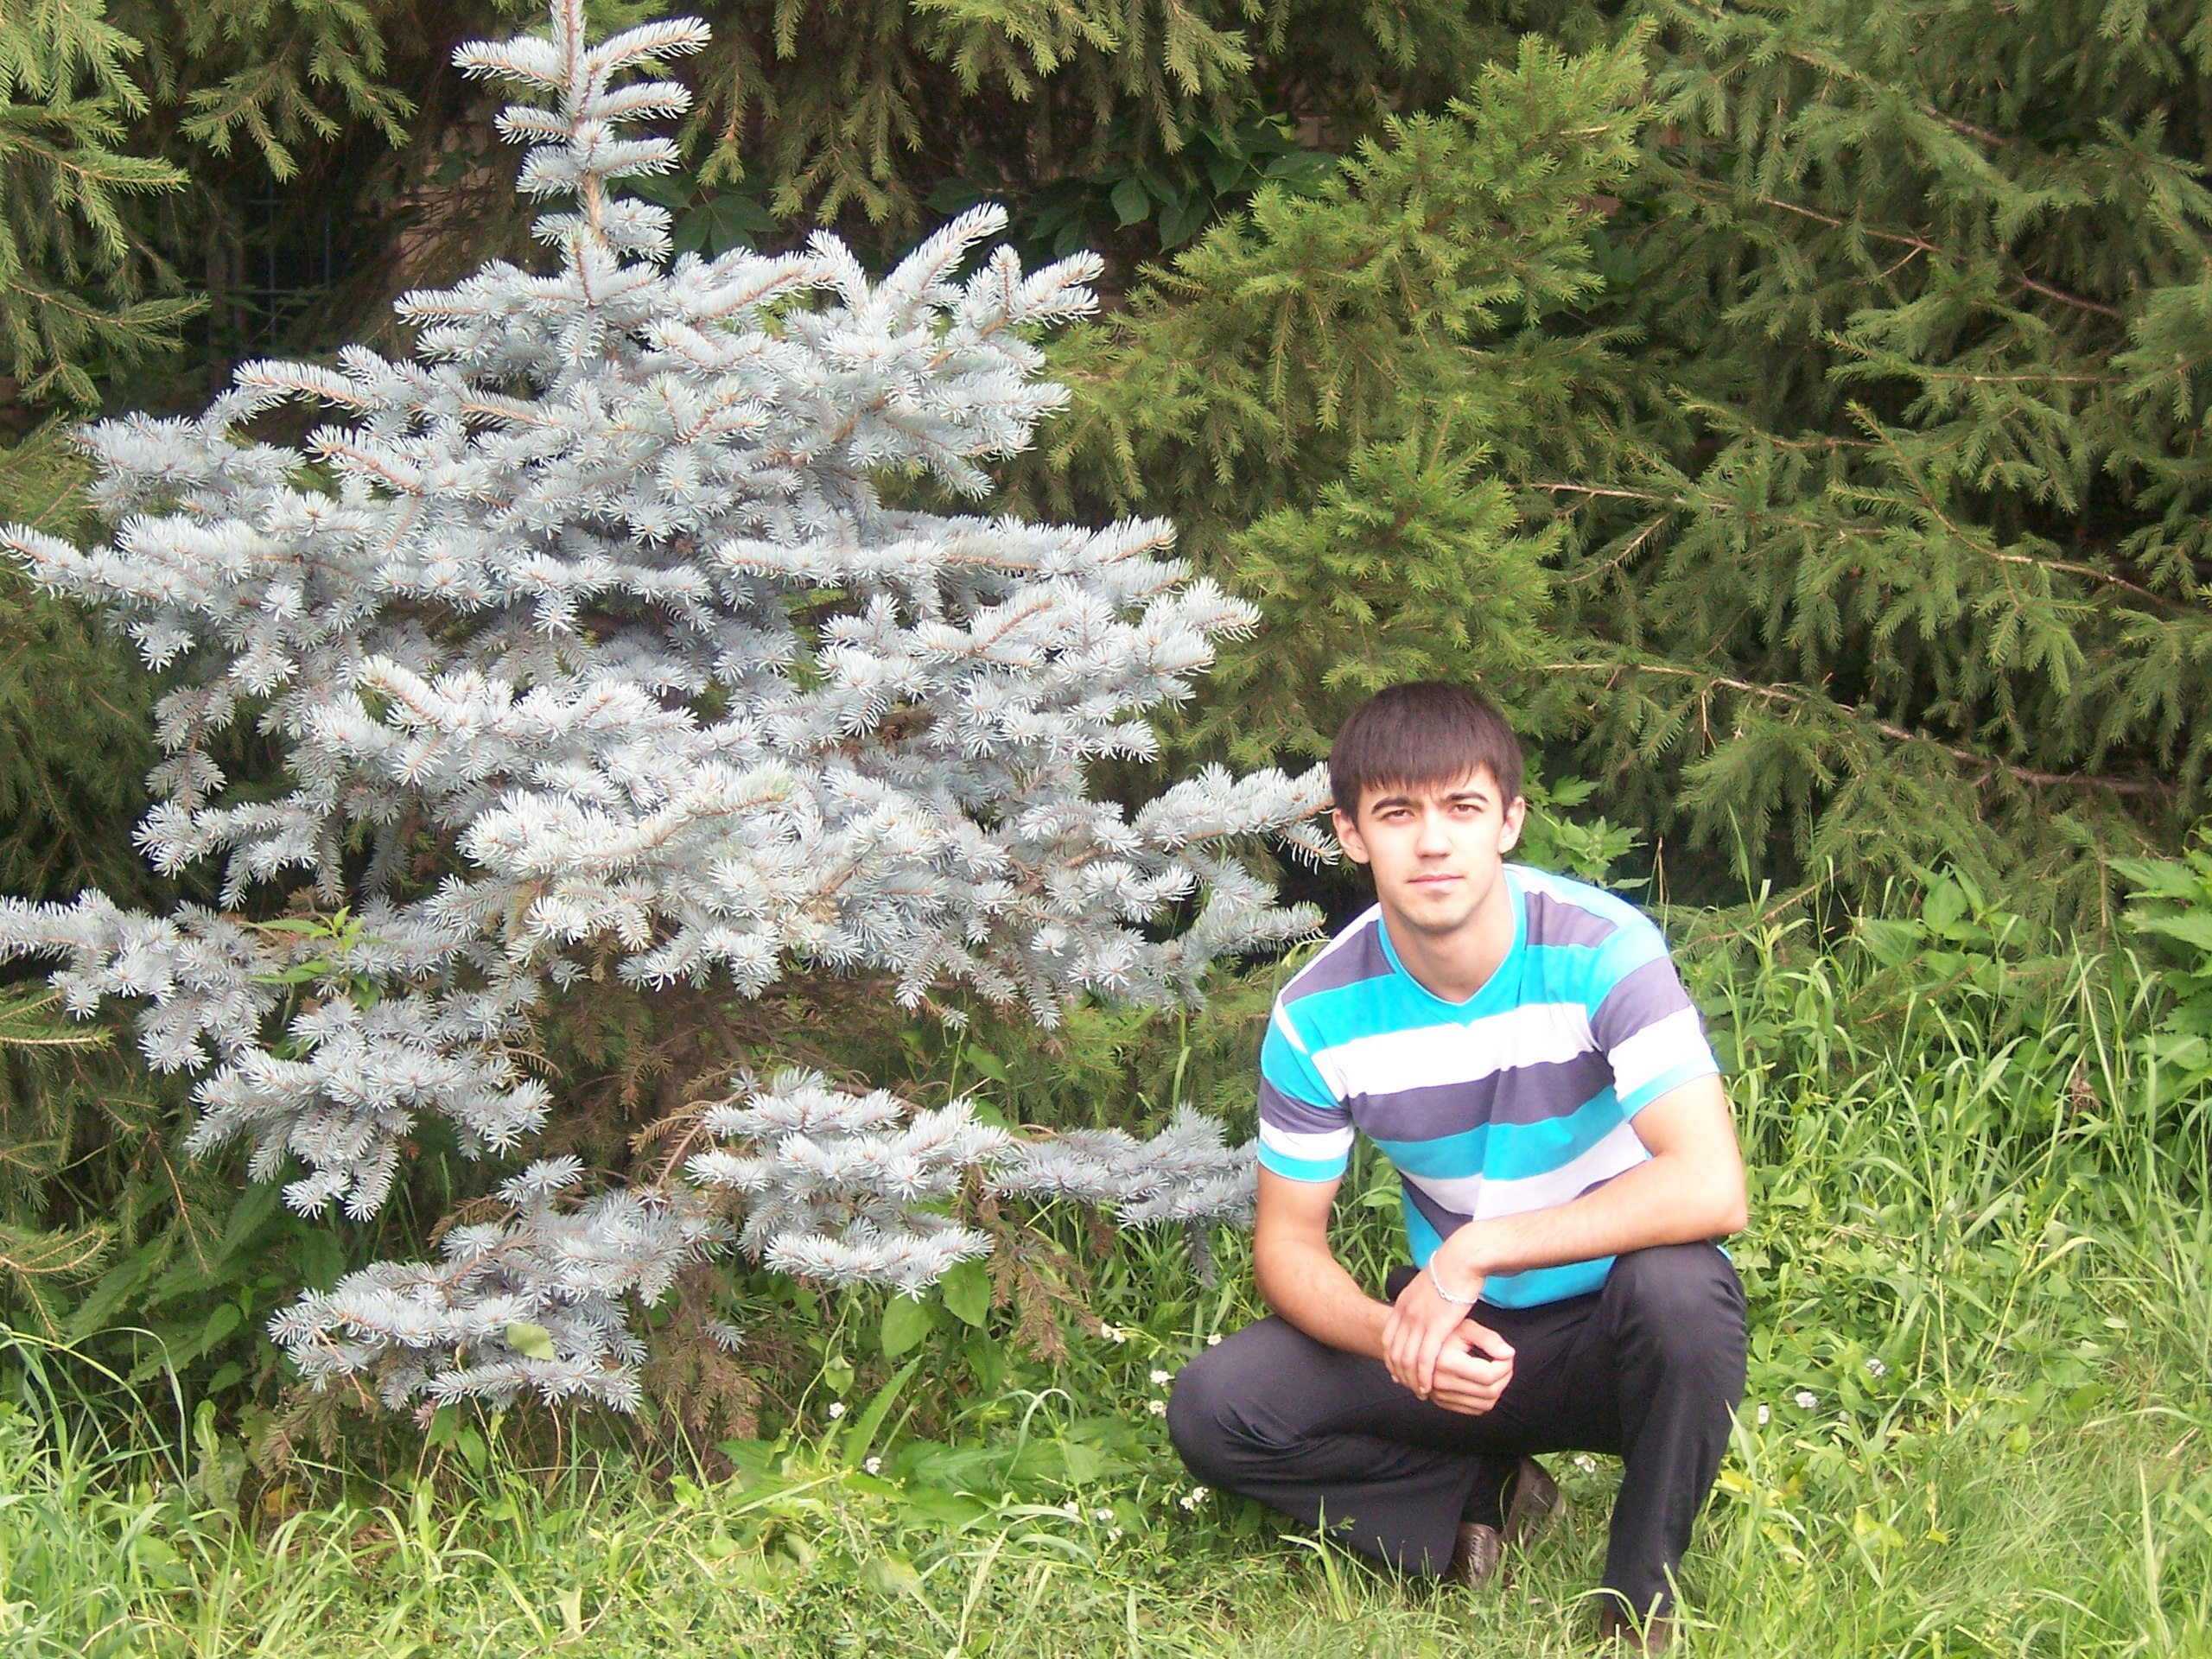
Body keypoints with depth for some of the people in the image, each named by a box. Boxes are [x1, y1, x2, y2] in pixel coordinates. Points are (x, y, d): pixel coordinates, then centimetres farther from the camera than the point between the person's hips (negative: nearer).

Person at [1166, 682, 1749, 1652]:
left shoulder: (1601, 952, -22)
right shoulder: (1320, 1015, -12)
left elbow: (1711, 1187, -33)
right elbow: (1289, 1242, -4)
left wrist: (1477, 1250, -34)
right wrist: (1393, 1337, -27)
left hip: (1616, 1334, -3)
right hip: (1462, 1333, 3)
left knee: (1676, 1282, -38)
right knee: (1213, 1412, -19)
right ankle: (1484, 1493, 1)